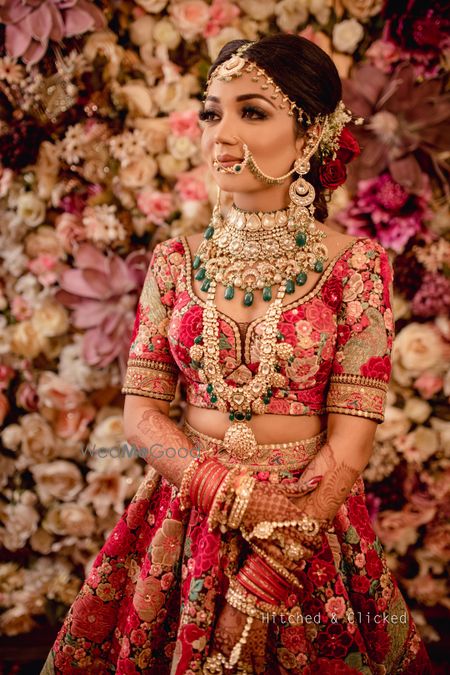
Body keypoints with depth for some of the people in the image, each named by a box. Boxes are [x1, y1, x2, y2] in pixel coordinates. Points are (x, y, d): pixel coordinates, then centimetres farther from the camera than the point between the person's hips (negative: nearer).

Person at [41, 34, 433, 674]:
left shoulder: (354, 263, -9)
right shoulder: (176, 261, 0)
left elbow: (352, 438, -12)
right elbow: (140, 410, -2)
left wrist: (261, 584, -17)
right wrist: (235, 494, -17)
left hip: (313, 530, -2)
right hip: (185, 519, 3)